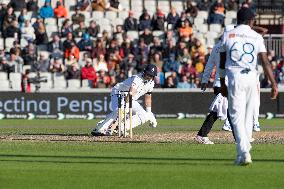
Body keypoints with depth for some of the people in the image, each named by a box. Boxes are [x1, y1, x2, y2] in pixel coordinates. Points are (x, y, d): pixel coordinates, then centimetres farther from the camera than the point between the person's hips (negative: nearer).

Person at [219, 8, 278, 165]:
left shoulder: (227, 36, 5)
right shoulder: (257, 37, 4)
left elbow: (222, 63, 10)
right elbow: (265, 62, -3)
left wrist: (222, 84, 19)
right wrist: (274, 84, -4)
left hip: (234, 78, -1)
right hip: (251, 78, 1)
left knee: (236, 116, -4)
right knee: (248, 116, 14)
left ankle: (244, 153, -18)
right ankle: (244, 151, 20)